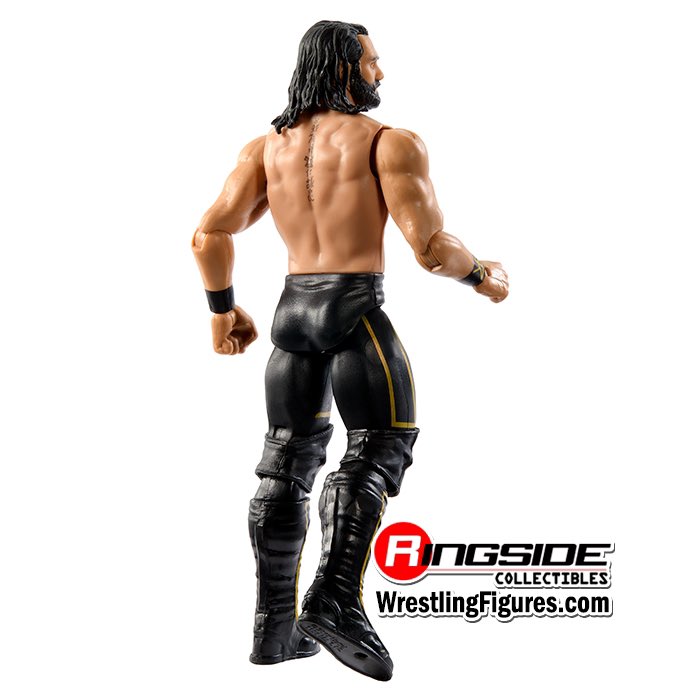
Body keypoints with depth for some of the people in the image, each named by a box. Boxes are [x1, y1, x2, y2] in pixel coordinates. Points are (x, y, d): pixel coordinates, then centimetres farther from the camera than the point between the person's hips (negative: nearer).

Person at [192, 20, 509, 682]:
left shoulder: (266, 146, 11)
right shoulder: (392, 143, -4)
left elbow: (210, 235, 3)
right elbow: (430, 247, -11)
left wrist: (222, 308, 16)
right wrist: (481, 276, 8)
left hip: (292, 309, 6)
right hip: (356, 310, -6)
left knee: (289, 457, 12)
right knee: (379, 448, 3)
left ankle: (274, 625, 17)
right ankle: (335, 601, -12)